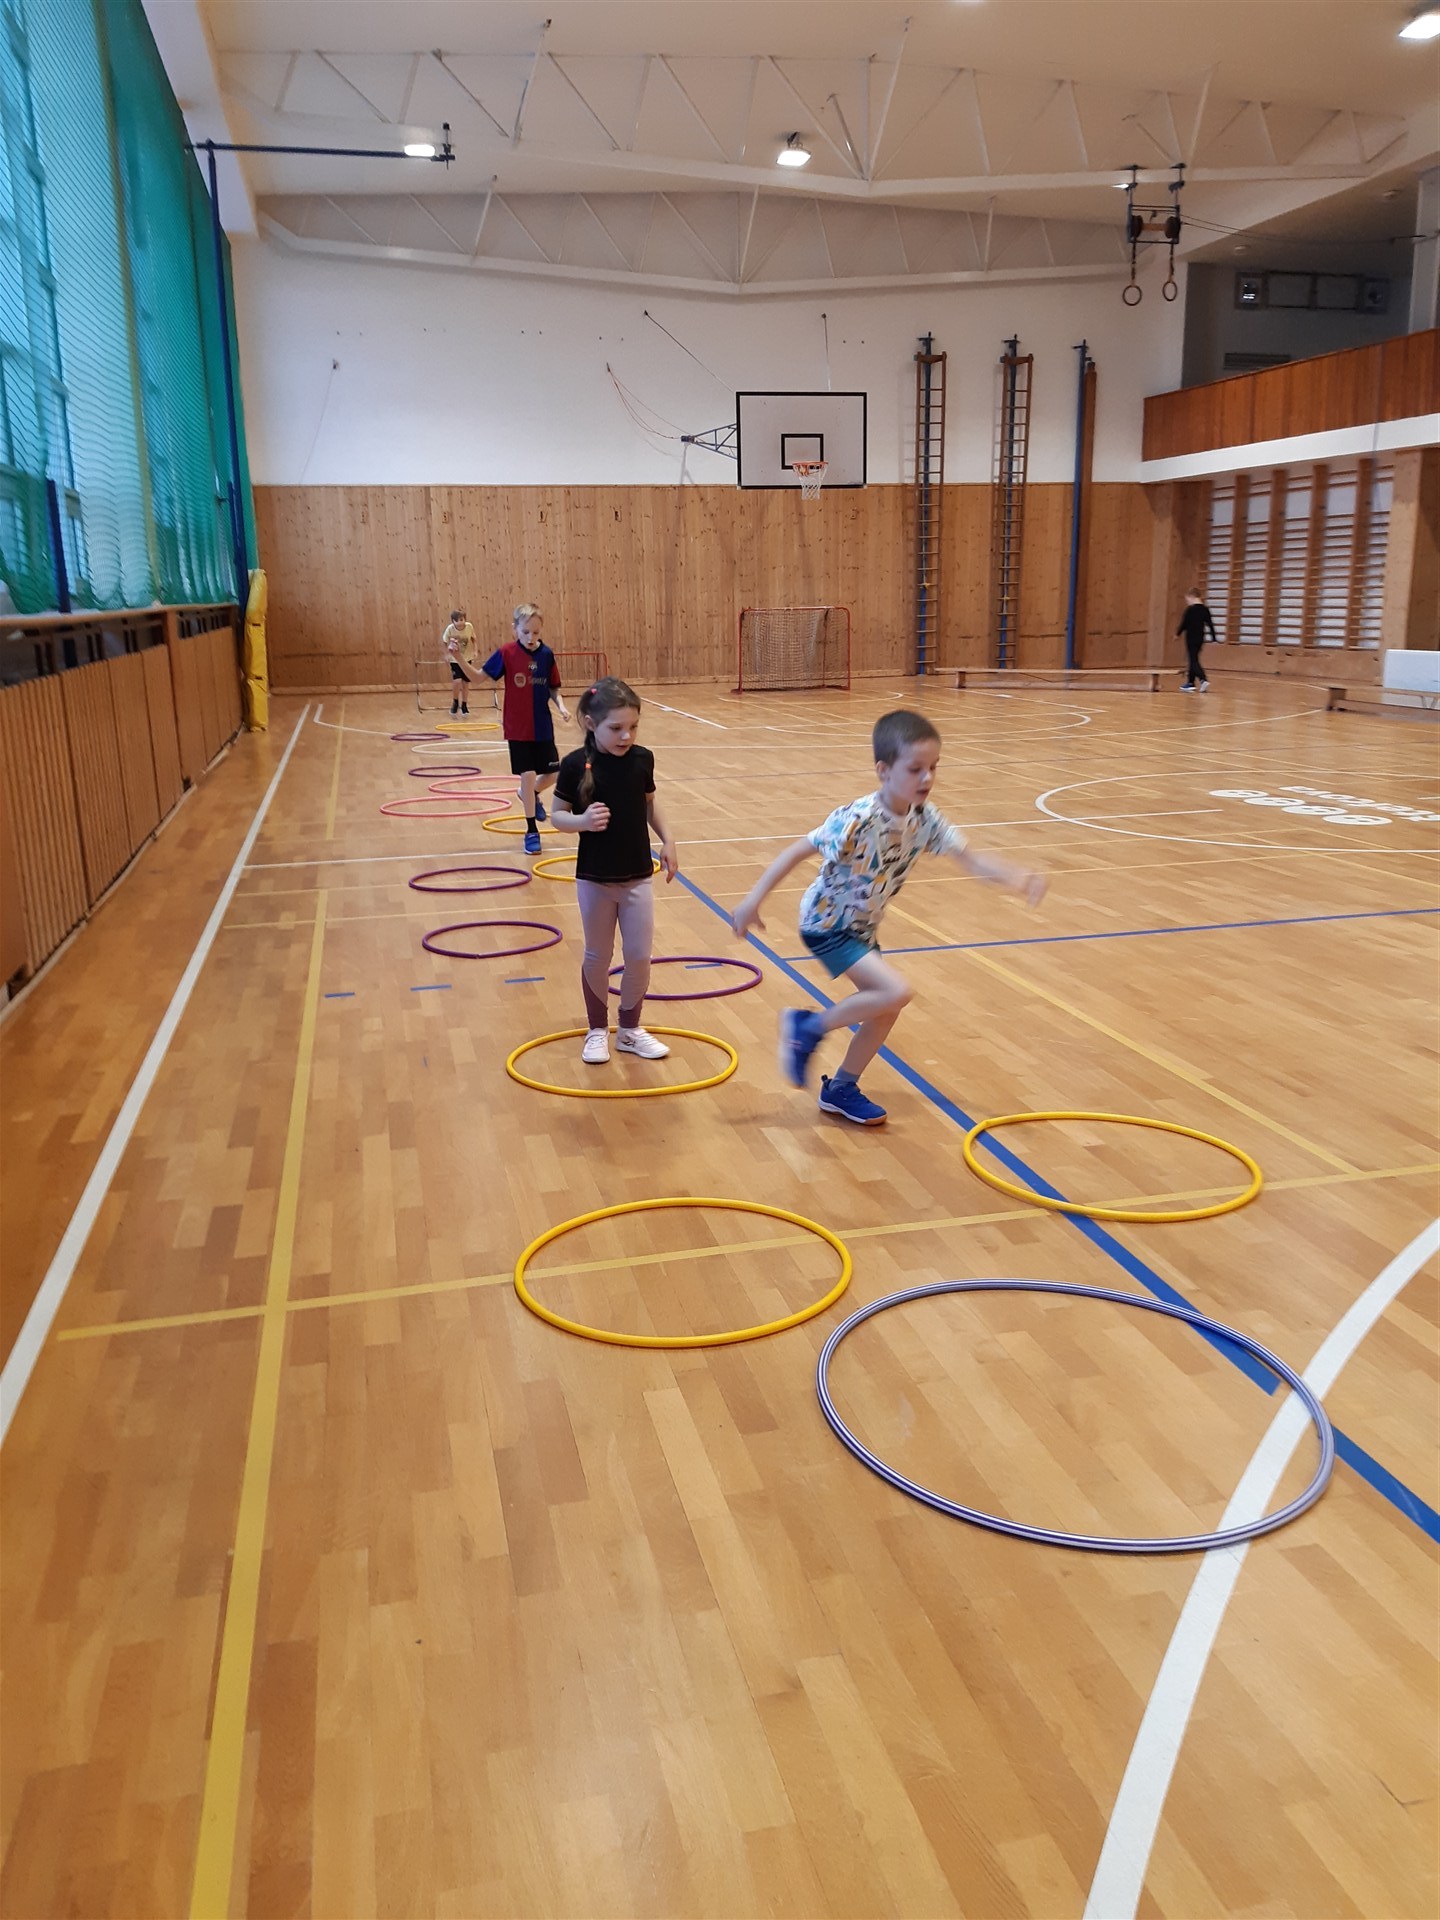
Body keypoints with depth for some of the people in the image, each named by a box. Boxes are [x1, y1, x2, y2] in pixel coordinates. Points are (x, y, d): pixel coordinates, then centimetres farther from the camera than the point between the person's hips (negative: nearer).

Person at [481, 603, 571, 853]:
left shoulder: (546, 654, -3)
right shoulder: (507, 653, -11)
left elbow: (553, 689, 6)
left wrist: (561, 706, -12)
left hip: (543, 727, 3)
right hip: (517, 728, -3)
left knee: (552, 773, 7)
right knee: (527, 775, -2)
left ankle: (532, 794, 42)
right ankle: (531, 831, 11)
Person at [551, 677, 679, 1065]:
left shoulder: (642, 759, -4)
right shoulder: (576, 764, -14)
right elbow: (557, 815, -7)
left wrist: (667, 841, 3)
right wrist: (582, 821, -26)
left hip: (637, 876, 3)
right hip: (594, 878, -2)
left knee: (639, 956, 7)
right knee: (597, 957, 11)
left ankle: (630, 1029, 26)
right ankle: (597, 1030, 28)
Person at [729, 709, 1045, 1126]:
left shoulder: (924, 818, -9)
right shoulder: (857, 820, -30)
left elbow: (969, 859, -6)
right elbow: (798, 851, -25)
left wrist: (1017, 878, -23)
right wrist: (753, 900, -26)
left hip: (863, 928, 8)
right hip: (827, 925, -8)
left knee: (885, 1010, 10)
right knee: (896, 991, -21)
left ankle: (841, 1090, 28)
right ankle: (807, 1028, -2)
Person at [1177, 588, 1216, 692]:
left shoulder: (1190, 609, -12)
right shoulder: (1205, 609, 7)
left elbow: (1184, 624, -9)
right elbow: (1210, 624, 6)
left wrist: (1178, 633, 8)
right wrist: (1213, 638, 9)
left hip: (1191, 638, -7)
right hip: (1200, 639, 7)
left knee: (1193, 660, -7)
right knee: (1193, 660, 17)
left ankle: (1203, 680, -26)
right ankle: (1190, 683, 21)